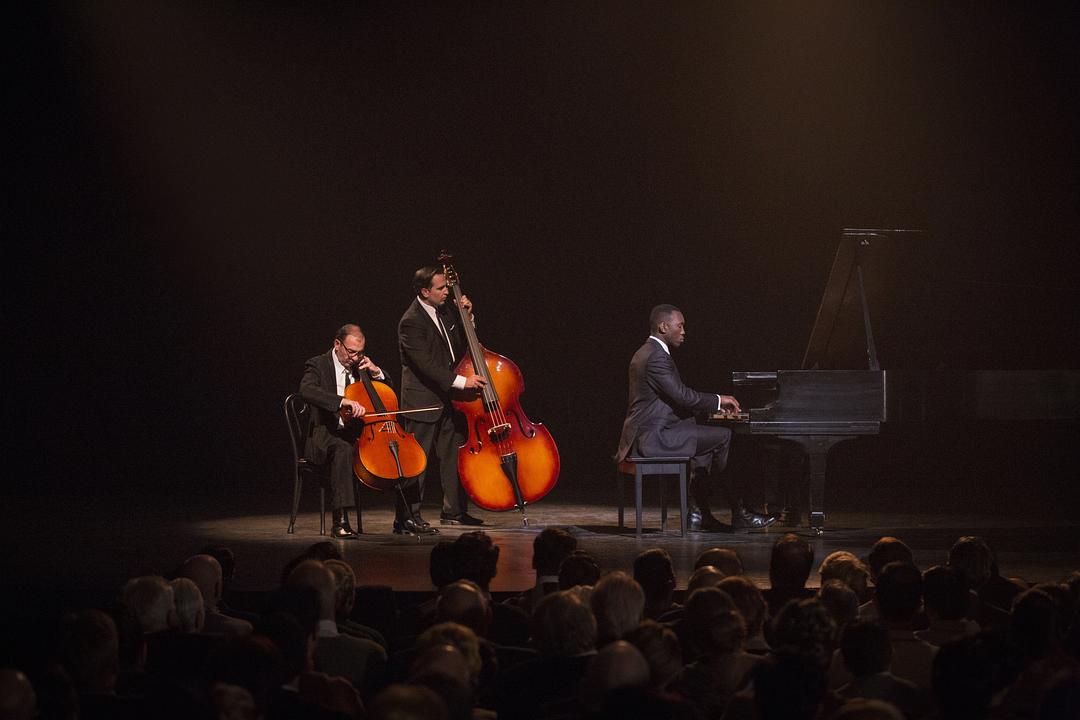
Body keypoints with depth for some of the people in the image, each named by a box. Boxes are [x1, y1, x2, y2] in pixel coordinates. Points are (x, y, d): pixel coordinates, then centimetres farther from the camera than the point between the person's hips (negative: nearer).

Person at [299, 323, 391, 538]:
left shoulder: (360, 366, 16)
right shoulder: (318, 365, -3)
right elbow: (306, 391, -26)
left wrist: (376, 372, 3)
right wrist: (343, 401, -39)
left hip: (358, 435, 6)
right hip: (326, 437, -6)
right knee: (343, 449, -40)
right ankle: (340, 522, -46)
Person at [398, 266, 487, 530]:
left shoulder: (445, 310, 6)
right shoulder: (412, 322, -19)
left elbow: (463, 343, 20)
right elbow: (426, 364, -25)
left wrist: (467, 316, 4)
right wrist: (461, 381, -28)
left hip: (448, 399, 8)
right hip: (423, 400, -8)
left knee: (454, 455, 14)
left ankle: (454, 511, 25)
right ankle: (407, 517, -1)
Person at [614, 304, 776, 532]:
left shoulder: (647, 353, 19)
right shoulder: (657, 357, -16)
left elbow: (676, 398, 21)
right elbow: (683, 396, -19)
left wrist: (714, 405, 13)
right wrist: (718, 400, -5)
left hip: (645, 434, 11)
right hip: (654, 438, -11)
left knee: (710, 440, 22)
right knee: (724, 436, -9)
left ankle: (698, 514, 13)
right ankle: (738, 513, 0)